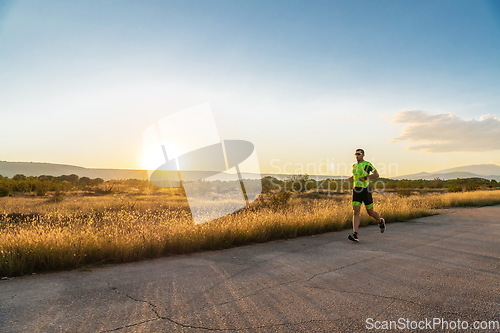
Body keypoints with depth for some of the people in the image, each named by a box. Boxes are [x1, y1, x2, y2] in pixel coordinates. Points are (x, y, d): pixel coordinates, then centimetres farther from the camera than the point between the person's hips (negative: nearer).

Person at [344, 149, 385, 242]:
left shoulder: (367, 164, -6)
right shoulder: (354, 166, 14)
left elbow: (376, 174, -14)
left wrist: (365, 178, -22)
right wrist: (348, 179, 17)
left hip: (365, 190, -4)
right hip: (356, 191, 4)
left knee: (370, 212, 9)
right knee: (356, 212, -9)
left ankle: (381, 222, 43)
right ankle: (355, 234, -15)